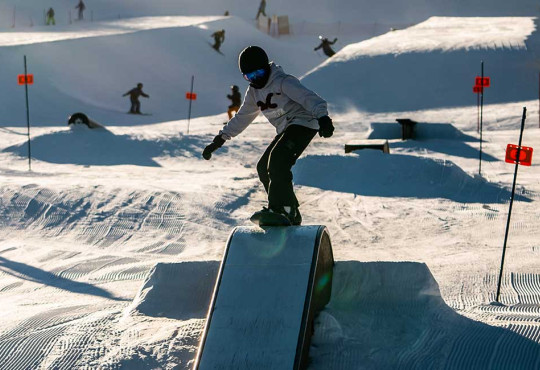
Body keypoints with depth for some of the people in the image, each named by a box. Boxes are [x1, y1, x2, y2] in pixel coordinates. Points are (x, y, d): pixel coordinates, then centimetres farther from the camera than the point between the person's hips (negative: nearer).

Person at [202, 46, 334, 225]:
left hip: (303, 124, -9)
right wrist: (219, 140, 17)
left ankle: (281, 208, -31)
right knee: (264, 168, 3)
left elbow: (308, 98, -25)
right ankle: (291, 214, 4)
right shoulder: (254, 92, 13)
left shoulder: (283, 81, -12)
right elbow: (242, 118, 22)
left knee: (278, 159, -28)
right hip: (285, 131, 9)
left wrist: (322, 117, -43)